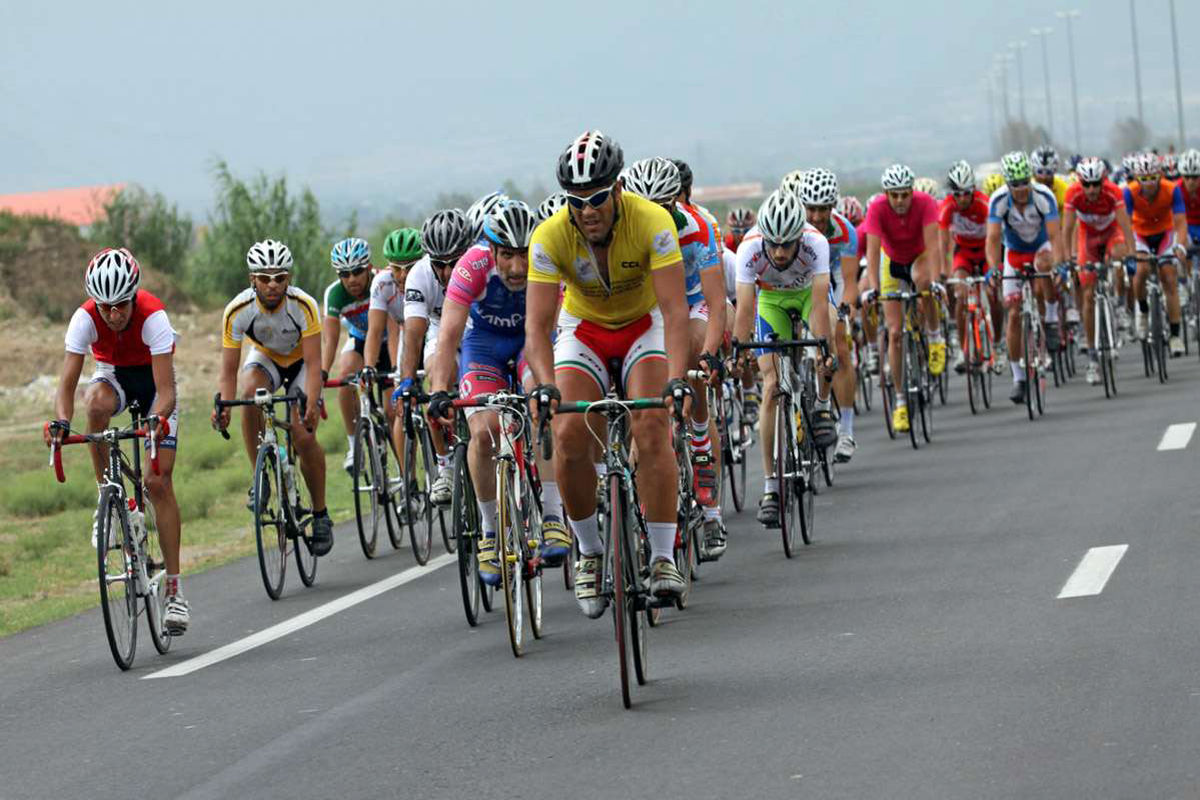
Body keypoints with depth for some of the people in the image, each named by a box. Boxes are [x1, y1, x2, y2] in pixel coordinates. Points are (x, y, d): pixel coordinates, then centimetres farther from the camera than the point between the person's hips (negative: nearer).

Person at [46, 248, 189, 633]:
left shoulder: (153, 316, -33)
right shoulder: (85, 318, -27)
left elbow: (165, 388, -37)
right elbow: (67, 382, -29)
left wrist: (157, 417, -58)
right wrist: (61, 421, -48)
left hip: (153, 380, -2)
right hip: (113, 375, 2)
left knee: (158, 482, -12)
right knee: (97, 403, -38)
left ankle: (174, 588, -9)